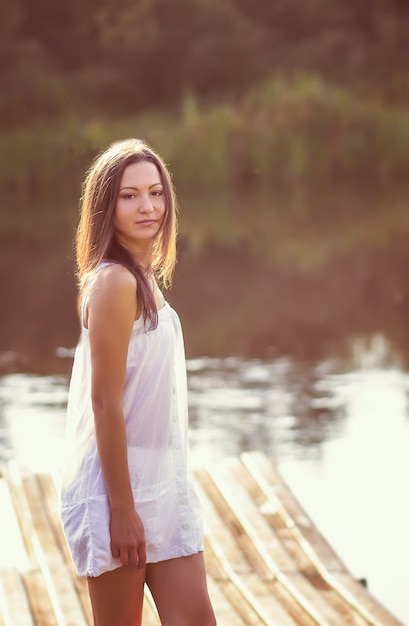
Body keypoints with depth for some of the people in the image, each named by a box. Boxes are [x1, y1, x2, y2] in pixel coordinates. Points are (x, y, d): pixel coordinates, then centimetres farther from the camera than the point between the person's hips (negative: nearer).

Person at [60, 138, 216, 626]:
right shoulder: (113, 282, -16)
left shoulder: (145, 278, 12)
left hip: (161, 477, 9)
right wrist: (122, 509, -19)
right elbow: (105, 404, -19)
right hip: (117, 483, -9)